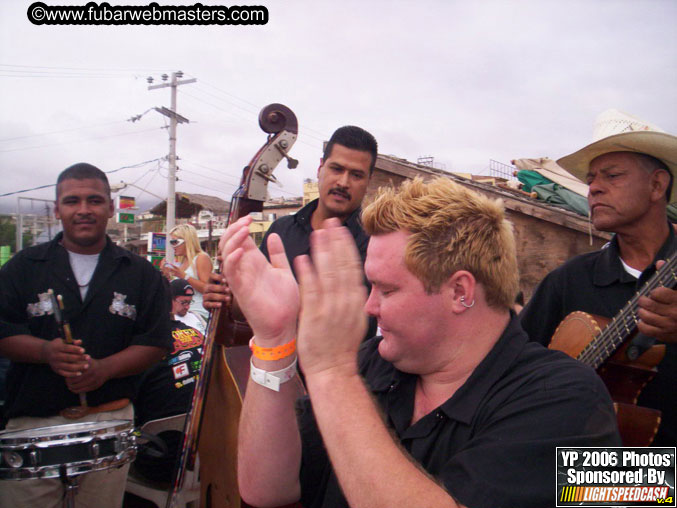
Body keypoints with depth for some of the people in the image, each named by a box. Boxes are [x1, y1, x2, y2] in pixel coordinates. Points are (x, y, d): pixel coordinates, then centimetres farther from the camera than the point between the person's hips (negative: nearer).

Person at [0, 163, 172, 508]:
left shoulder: (140, 273, 4)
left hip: (110, 419, 1)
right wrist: (46, 351, -20)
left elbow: (155, 342, 0)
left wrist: (103, 369, -16)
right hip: (33, 420, 0)